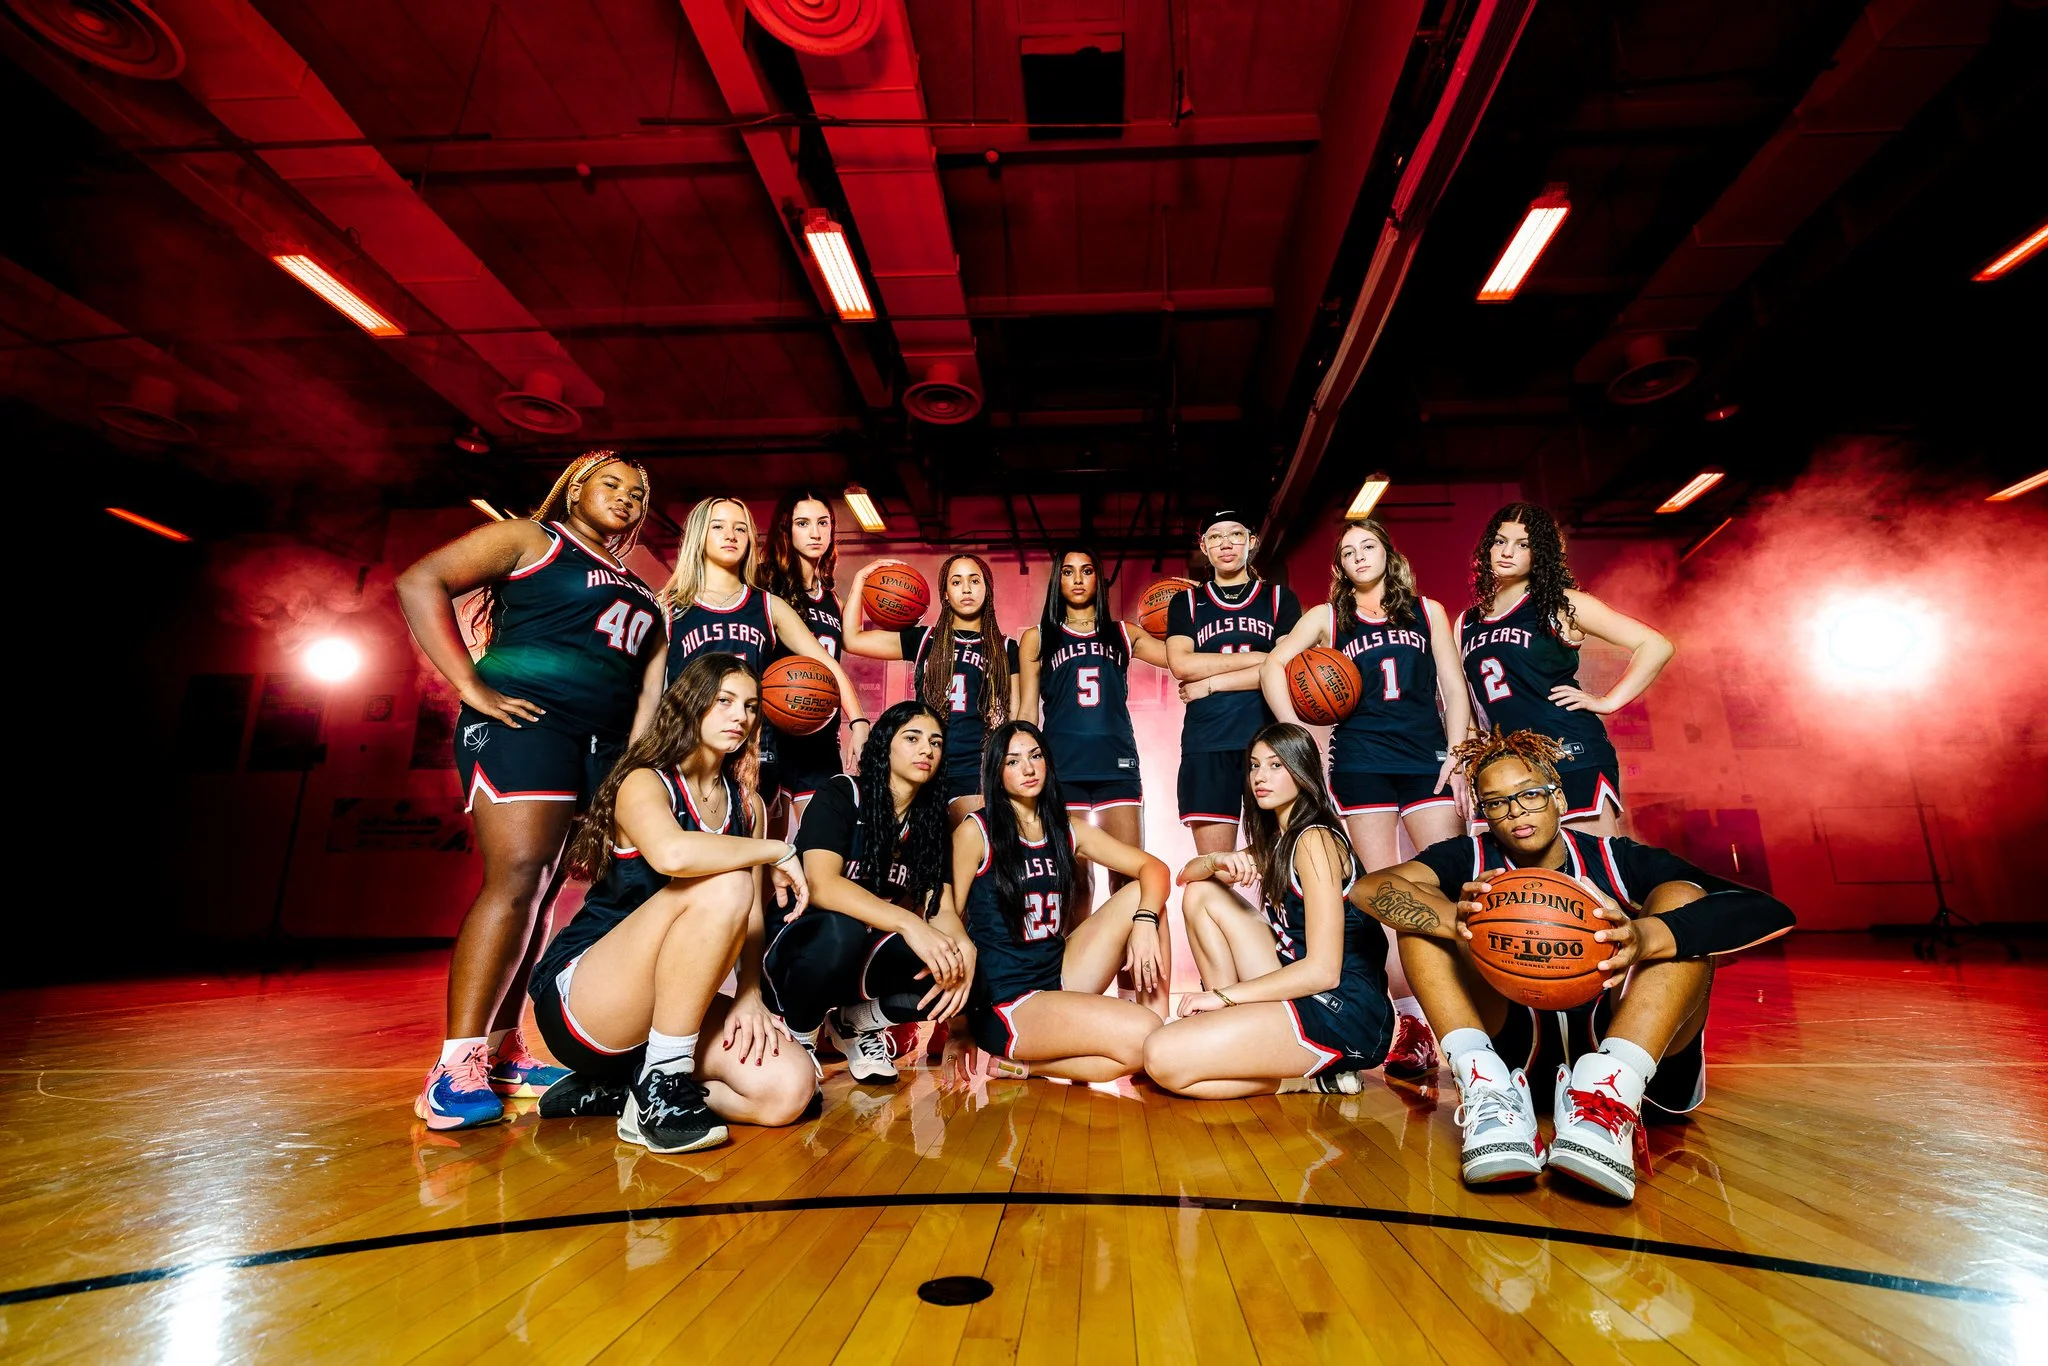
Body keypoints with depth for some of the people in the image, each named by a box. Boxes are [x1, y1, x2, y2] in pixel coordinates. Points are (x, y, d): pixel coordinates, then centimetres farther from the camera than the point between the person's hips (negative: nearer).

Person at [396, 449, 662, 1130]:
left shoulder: (638, 591, 25)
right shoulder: (531, 537, 8)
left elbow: (652, 677, 24)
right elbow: (420, 582, -2)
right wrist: (474, 690, -11)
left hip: (606, 750, 6)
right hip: (526, 724, -6)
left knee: (542, 893, 6)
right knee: (517, 876, -17)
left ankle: (501, 1050, 14)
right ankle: (456, 1066, -11)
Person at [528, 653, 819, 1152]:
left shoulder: (747, 804, 9)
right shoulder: (644, 783, -11)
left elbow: (750, 918, 5)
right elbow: (672, 853, -36)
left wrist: (749, 994, -12)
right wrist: (778, 852, -24)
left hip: (668, 1008, 7)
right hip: (579, 996, -6)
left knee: (790, 1089, -17)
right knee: (723, 883, -31)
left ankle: (615, 1090, 3)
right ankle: (660, 1084, -20)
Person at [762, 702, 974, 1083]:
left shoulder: (932, 820, 1)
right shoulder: (839, 794, -14)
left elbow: (943, 909, -7)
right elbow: (820, 884, -29)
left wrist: (962, 946, -31)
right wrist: (908, 924, -41)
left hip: (866, 953, 4)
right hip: (803, 943, -4)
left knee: (956, 972, -23)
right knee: (840, 929, -39)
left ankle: (858, 1019, 3)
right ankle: (798, 1033, -8)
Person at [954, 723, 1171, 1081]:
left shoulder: (1069, 832, 7)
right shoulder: (975, 832, -7)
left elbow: (1154, 869, 1)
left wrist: (1145, 921, -17)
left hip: (1060, 978, 6)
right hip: (1004, 1004, -6)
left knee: (1140, 894, -6)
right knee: (1139, 1035, -25)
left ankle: (1160, 1019, -3)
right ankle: (1016, 1063, -4)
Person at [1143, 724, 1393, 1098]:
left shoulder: (1315, 840, -13)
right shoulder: (1274, 841, 15)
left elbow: (1322, 970, -20)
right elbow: (1186, 873, 15)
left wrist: (1222, 995, -14)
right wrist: (1219, 861, -9)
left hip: (1342, 1011, -9)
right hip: (1301, 993, 9)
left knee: (1162, 1057, -22)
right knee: (1201, 893, 10)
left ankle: (1310, 1078, -4)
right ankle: (1230, 1022, 6)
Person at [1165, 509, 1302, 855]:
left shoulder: (1280, 598, 13)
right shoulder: (1186, 603, 14)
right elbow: (1181, 664, -4)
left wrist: (1210, 683, -6)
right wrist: (1260, 657, -6)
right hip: (1207, 744, 1)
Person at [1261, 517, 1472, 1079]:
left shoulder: (1428, 611, 15)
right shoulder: (1327, 617, 11)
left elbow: (1454, 688, 10)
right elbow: (1273, 666, 1)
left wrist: (1457, 756, -1)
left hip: (1429, 758, 1)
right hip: (1360, 762, -1)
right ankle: (1411, 1024, 5)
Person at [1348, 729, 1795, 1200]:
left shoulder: (1617, 859, -3)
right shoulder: (1472, 859, -2)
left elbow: (1769, 911, -19)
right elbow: (1367, 888, -20)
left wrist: (1645, 937, -38)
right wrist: (1457, 921, -39)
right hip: (1512, 1047, 0)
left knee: (1681, 898, -16)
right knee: (1424, 911, -14)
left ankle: (1611, 1092, -35)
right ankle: (1489, 1089, -30)